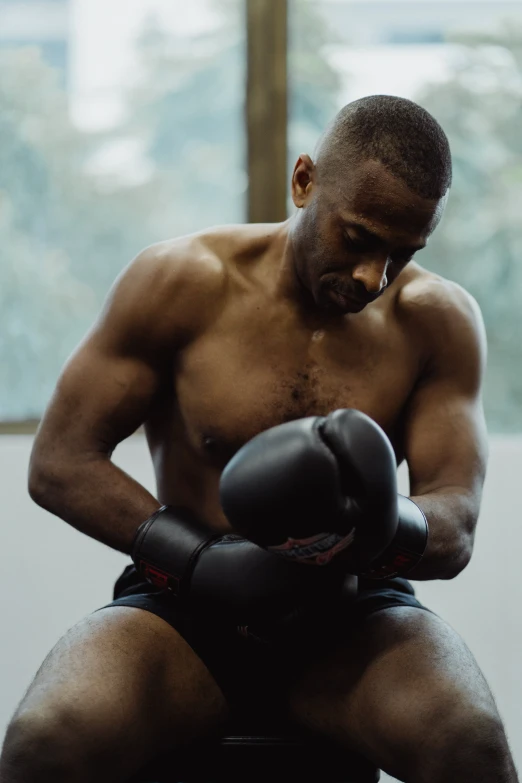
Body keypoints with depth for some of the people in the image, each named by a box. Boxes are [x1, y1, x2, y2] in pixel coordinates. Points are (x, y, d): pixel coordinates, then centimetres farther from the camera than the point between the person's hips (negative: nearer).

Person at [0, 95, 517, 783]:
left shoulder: (439, 321, 0)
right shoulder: (181, 282, -6)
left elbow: (454, 529, -6)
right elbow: (59, 465, -6)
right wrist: (204, 564, -20)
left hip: (352, 621, 1)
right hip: (184, 608, -1)